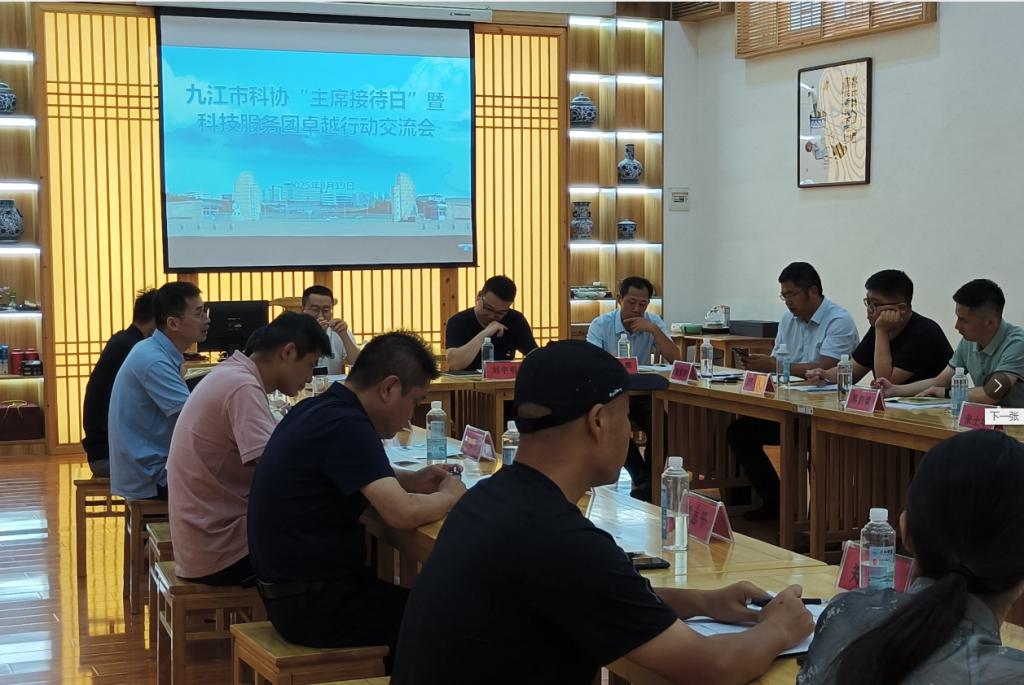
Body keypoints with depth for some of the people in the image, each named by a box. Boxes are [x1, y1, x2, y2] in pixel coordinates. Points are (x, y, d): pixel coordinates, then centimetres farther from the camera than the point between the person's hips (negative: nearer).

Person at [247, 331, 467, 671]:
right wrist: (450, 495, -8)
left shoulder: (320, 409, 6)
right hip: (313, 603, -9)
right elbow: (403, 514, -28)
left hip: (294, 587, 9)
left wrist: (412, 480, 10)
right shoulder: (345, 425, -22)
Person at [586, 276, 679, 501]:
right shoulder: (601, 324, -8)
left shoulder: (654, 322, 0)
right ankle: (644, 478, -14)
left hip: (642, 392, 2)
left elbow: (674, 358, -11)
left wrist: (653, 330, -22)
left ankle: (645, 488, -8)